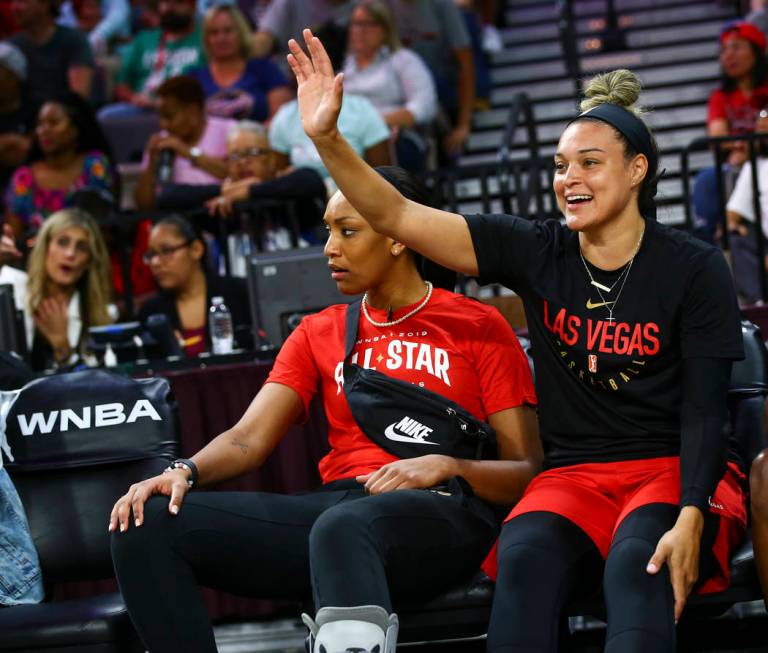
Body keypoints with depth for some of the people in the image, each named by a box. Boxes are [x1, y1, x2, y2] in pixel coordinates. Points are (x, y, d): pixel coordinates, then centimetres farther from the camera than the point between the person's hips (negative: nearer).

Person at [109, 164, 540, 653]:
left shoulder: (479, 327, 11)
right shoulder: (319, 333, 23)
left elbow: (526, 472, 6)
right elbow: (249, 439, 11)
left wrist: (448, 465, -13)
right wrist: (183, 472, -10)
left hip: (442, 512, -5)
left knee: (344, 527, -43)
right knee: (148, 526, -16)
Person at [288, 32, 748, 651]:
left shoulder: (695, 269, -2)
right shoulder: (539, 252, 5)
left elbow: (705, 408, -7)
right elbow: (399, 218, -2)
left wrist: (691, 519, -22)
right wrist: (327, 138, -17)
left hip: (671, 469, -2)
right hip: (572, 477, 2)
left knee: (636, 565, -36)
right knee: (524, 559, -32)